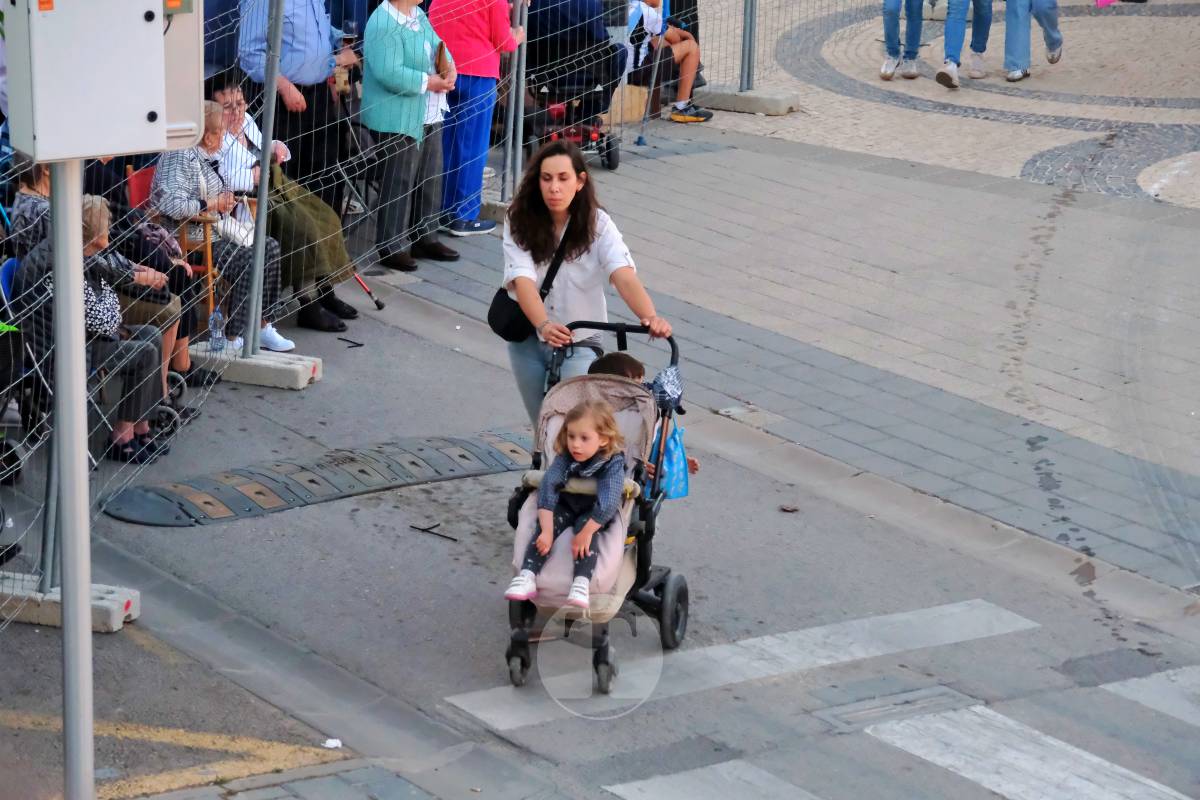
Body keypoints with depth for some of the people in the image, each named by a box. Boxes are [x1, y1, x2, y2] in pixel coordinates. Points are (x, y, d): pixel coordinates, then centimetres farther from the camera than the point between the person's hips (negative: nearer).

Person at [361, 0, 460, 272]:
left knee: (429, 180, 17)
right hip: (398, 120, -10)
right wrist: (429, 82, -20)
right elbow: (390, 74, -29)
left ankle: (425, 238, 29)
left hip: (428, 117, 10)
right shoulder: (383, 24, -21)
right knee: (399, 184, -4)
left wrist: (450, 68, -4)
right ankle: (391, 248, 4)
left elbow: (438, 46, 18)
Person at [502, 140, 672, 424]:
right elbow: (522, 280, -27)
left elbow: (623, 276, -30)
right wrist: (544, 325, -46)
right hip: (527, 339, 2)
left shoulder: (597, 224, -15)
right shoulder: (519, 222, -14)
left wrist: (650, 317, -49)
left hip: (579, 342, -1)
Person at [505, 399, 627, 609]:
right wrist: (547, 530, -36)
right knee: (544, 526, -25)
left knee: (587, 529, -34)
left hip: (596, 514, -3)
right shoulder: (565, 458, -14)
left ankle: (581, 583, -49)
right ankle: (527, 577, -36)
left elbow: (608, 501, -33)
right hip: (566, 506, 3)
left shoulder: (613, 463, -23)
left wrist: (586, 532, -40)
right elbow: (548, 487, -25)